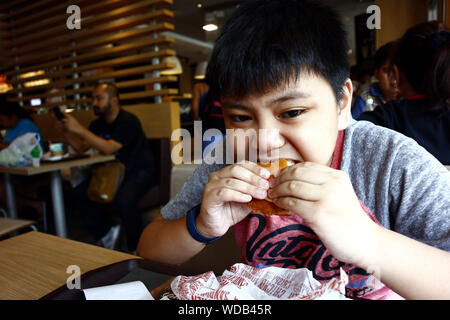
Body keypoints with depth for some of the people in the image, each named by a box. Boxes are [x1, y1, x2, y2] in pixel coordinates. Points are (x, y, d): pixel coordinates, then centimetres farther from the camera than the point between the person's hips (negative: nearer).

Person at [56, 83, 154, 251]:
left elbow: (109, 148, -27)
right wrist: (66, 131, -5)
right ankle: (105, 234, 7)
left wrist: (80, 129, -28)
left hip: (138, 172, -8)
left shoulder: (128, 121, -16)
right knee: (79, 194, -9)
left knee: (124, 200, -34)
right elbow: (81, 147, 11)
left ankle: (135, 249, -10)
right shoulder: (98, 124, 10)